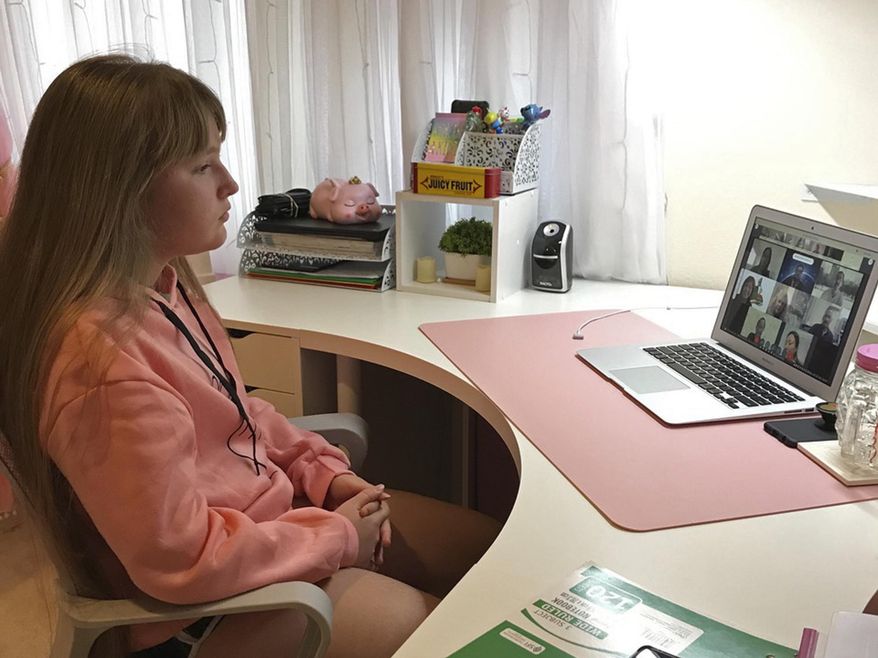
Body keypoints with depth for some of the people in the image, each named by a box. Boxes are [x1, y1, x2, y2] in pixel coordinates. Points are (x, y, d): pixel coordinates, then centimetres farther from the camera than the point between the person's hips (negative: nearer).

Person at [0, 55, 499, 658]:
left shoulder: (162, 280, -4)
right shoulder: (100, 355, -32)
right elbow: (182, 559, -28)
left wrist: (325, 472, -2)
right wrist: (338, 537, -16)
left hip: (272, 507, 8)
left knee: (492, 544, 11)